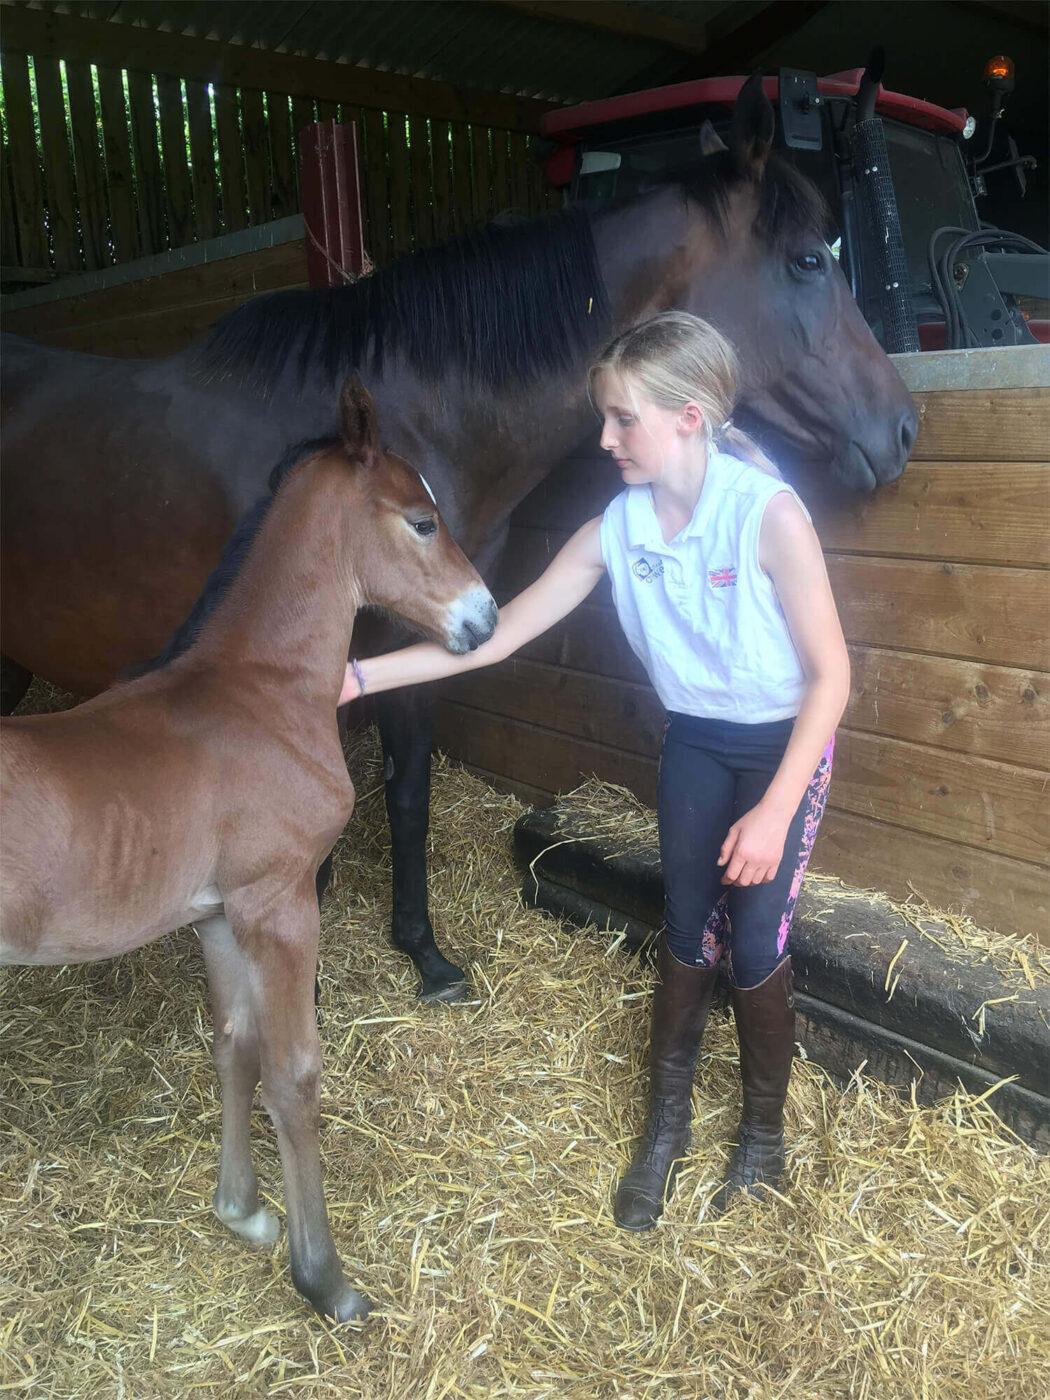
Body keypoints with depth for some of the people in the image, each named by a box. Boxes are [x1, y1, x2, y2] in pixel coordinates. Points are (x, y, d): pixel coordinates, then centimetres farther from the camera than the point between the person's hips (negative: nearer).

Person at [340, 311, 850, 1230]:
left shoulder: (769, 515, -25)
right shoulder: (616, 531, -11)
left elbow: (830, 676, -20)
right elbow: (497, 633, -7)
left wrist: (775, 810, -23)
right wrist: (364, 675, -12)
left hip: (786, 746, -4)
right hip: (693, 742, 4)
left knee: (755, 951, -1)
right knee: (687, 936, 11)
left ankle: (764, 1136, 27)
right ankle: (666, 1123, 32)